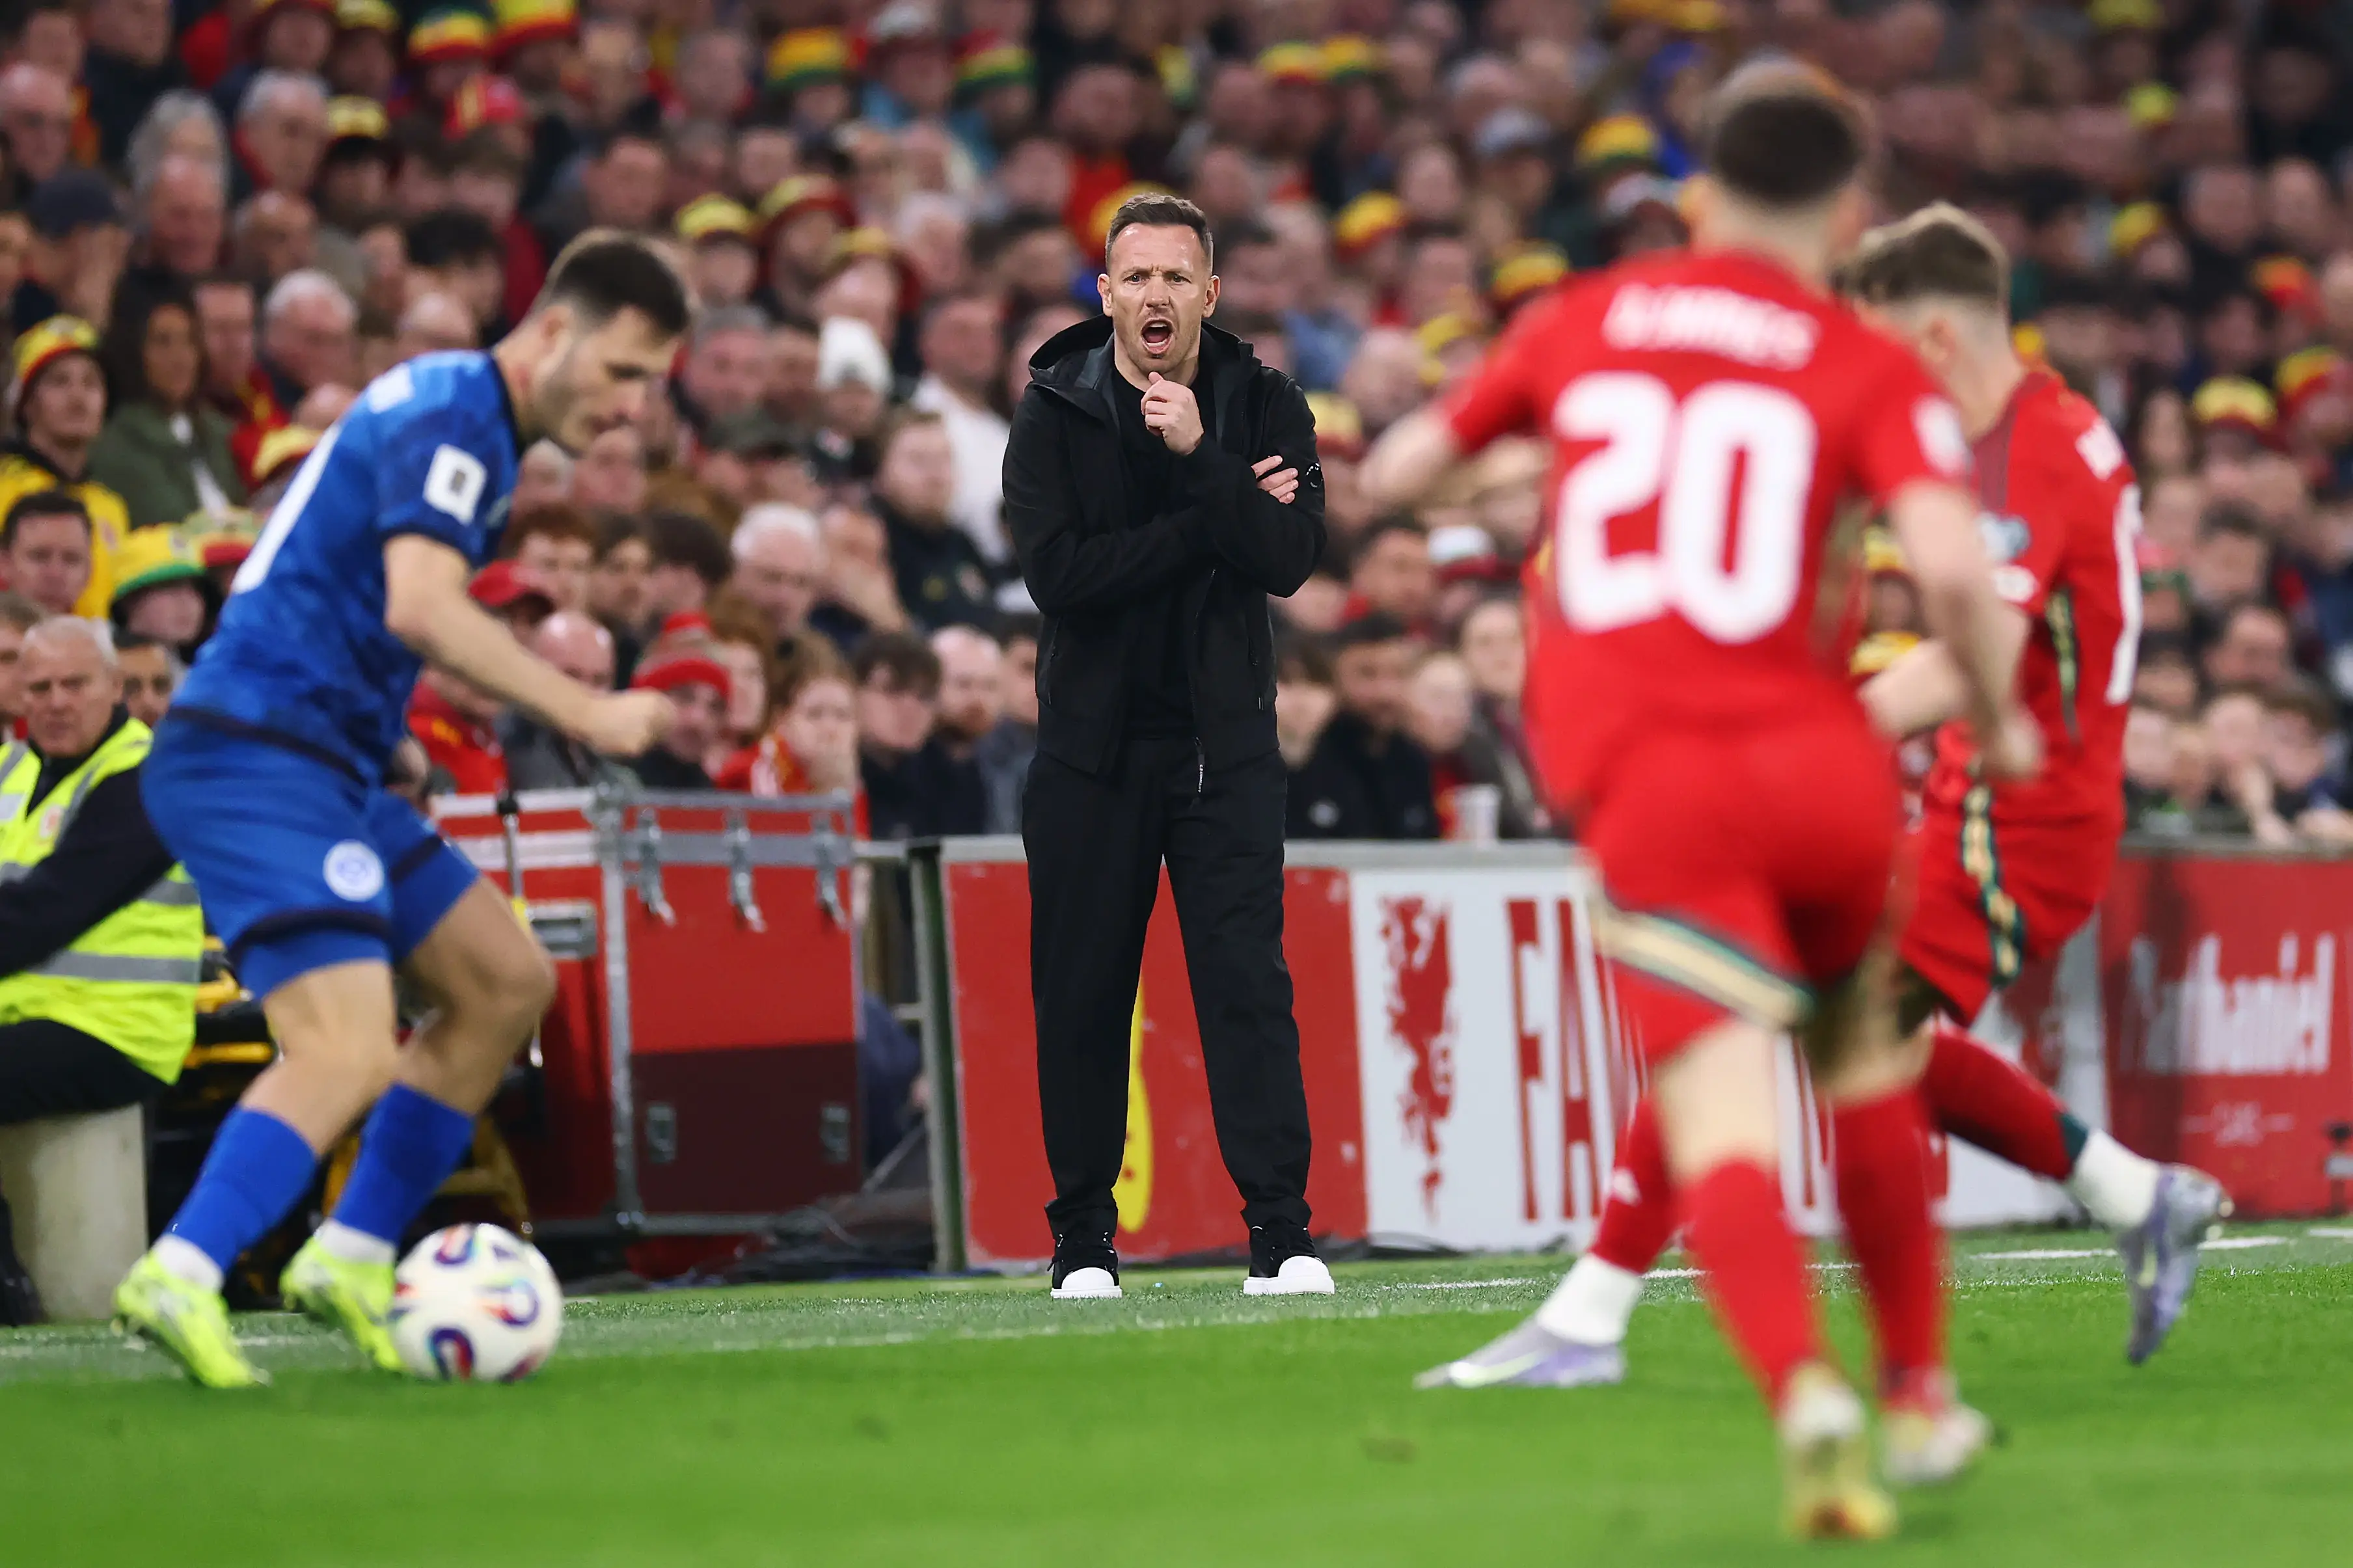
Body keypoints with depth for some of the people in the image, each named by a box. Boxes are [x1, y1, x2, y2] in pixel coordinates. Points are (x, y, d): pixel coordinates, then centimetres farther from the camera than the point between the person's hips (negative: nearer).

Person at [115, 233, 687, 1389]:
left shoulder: (457, 414, 19)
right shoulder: (453, 413, -12)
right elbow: (421, 607, -26)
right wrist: (587, 715, -23)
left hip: (324, 767, 10)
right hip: (256, 761, -10)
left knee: (506, 983, 13)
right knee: (347, 1054, -23)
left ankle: (350, 1257, 13)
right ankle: (179, 1278, -31)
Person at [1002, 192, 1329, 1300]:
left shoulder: (1265, 407, 2)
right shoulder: (1053, 413, -1)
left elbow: (1289, 560, -12)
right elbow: (1057, 573, -15)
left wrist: (1198, 455, -22)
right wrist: (1218, 520, -15)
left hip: (1223, 741, 0)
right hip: (1091, 744, 0)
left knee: (1247, 981, -9)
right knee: (1081, 999, 3)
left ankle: (1283, 1236, -10)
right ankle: (1083, 1239, 13)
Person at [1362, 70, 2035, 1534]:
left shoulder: (1578, 324, 13)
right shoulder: (1873, 374, 5)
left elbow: (1400, 470, 25)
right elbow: (1952, 565, -12)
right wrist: (1995, 720, 5)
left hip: (1645, 787, 0)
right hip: (1819, 759, 0)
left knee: (1724, 1125, -11)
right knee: (1869, 1072, 24)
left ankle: (1807, 1392, -35)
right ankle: (1923, 1397, 31)